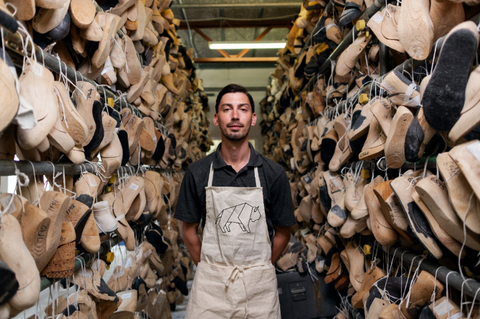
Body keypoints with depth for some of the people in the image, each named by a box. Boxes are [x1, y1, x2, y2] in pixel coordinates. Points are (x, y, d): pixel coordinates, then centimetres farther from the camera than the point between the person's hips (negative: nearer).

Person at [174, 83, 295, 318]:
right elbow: (189, 230, 4)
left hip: (258, 283, 0)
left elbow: (282, 232, 2)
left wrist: (259, 271, 2)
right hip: (210, 283, 0)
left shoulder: (273, 173, -5)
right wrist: (210, 271, 3)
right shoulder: (197, 173, -4)